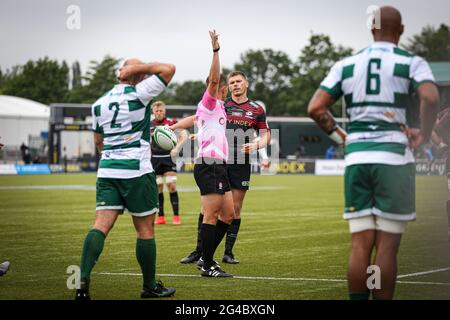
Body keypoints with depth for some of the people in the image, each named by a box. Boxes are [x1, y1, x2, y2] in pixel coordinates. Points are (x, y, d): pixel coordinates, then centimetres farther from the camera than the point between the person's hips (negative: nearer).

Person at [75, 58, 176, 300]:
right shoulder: (138, 94, -6)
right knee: (145, 230, 6)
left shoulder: (99, 103, 12)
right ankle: (150, 287, 15)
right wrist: (140, 67, -1)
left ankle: (83, 280, -21)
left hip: (106, 171, 5)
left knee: (101, 226, -3)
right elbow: (168, 69, -7)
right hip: (137, 172, -5)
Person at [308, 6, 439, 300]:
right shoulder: (411, 63, 1)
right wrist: (424, 135, -3)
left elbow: (315, 108, 4)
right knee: (387, 247, 0)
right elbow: (431, 98, -17)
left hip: (356, 158, 3)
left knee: (360, 246, 6)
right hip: (393, 157, -3)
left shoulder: (347, 65, 11)